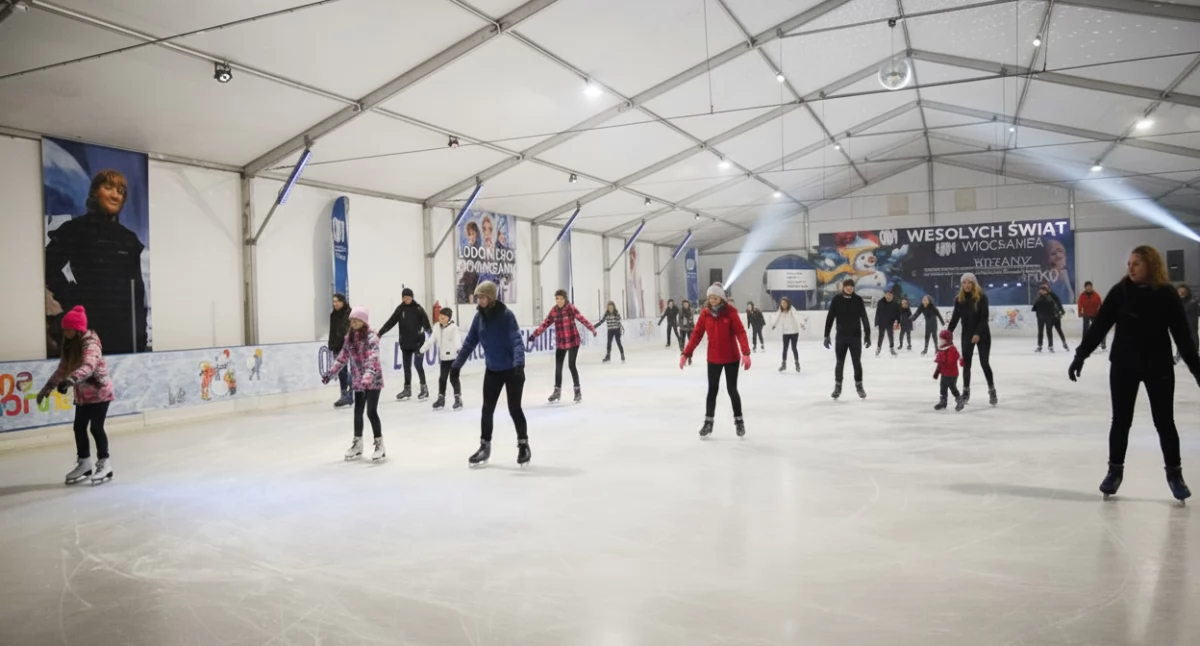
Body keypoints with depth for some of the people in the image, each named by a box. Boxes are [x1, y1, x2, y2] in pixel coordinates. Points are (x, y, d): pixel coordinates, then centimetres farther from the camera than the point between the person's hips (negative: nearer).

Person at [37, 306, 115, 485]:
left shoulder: (90, 343, -22)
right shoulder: (69, 345, 4)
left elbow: (89, 366, -40)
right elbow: (62, 368, 13)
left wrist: (71, 380, -54)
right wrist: (47, 387, 11)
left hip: (99, 391, -8)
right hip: (82, 393, 8)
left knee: (96, 427, -7)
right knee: (79, 427, 8)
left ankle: (104, 464, 6)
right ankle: (84, 464, 20)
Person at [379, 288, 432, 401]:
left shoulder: (418, 308, -5)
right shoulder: (400, 309, 4)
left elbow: (425, 321, -13)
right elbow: (391, 322, 6)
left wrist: (429, 329, -29)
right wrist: (380, 332, 3)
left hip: (418, 341, -4)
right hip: (405, 342, 4)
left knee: (418, 364, -9)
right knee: (406, 366, 10)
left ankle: (424, 388, 0)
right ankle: (407, 389, 20)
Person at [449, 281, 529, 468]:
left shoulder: (506, 315, -18)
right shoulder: (480, 316, -1)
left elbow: (517, 340, -26)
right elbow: (470, 342, 6)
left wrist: (519, 363, -40)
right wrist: (457, 364, 5)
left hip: (512, 370, -5)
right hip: (492, 370, 5)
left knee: (514, 409, 2)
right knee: (487, 409, 9)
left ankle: (523, 445, 22)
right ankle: (484, 447, 24)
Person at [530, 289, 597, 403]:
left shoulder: (571, 308, -12)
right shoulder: (553, 311, 1)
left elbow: (581, 318, -22)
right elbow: (546, 323, 7)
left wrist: (592, 329, -34)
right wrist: (535, 334, 6)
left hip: (573, 341, -5)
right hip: (560, 343, 5)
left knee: (571, 365, -7)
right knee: (558, 366, 9)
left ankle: (577, 391, 8)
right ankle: (557, 391, 25)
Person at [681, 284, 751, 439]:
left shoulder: (730, 312, -12)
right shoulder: (705, 314, -4)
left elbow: (741, 333, -18)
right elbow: (696, 335, -3)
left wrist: (746, 353, -29)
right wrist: (685, 353, -9)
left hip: (731, 358, -2)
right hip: (713, 359, 2)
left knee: (732, 389, 5)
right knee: (712, 390, 8)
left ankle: (739, 421, 22)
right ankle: (708, 422, 18)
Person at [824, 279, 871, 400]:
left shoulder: (858, 300, -2)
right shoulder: (836, 300, -3)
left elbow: (864, 318, 2)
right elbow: (830, 318, -2)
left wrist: (867, 335, 0)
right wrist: (826, 336, -6)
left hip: (856, 337, 0)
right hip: (841, 337, 0)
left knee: (857, 362, 5)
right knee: (840, 363, 5)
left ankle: (859, 386, 19)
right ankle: (837, 387, 16)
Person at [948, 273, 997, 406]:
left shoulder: (982, 297, -10)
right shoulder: (959, 299, -1)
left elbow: (984, 317, -15)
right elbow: (955, 318, 2)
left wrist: (978, 333, -24)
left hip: (982, 334, -3)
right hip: (967, 335, 3)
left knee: (984, 363, -3)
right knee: (966, 363, 5)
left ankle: (992, 391, 12)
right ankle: (966, 392, 17)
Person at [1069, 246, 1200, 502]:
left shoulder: (1166, 294, -6)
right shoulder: (1119, 291, -5)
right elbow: (1099, 326, -5)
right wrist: (1080, 355, -11)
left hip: (1158, 366, -1)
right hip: (1123, 365, 1)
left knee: (1164, 422, 7)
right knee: (1121, 420, 7)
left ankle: (1174, 473, 22)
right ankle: (1115, 470, 20)